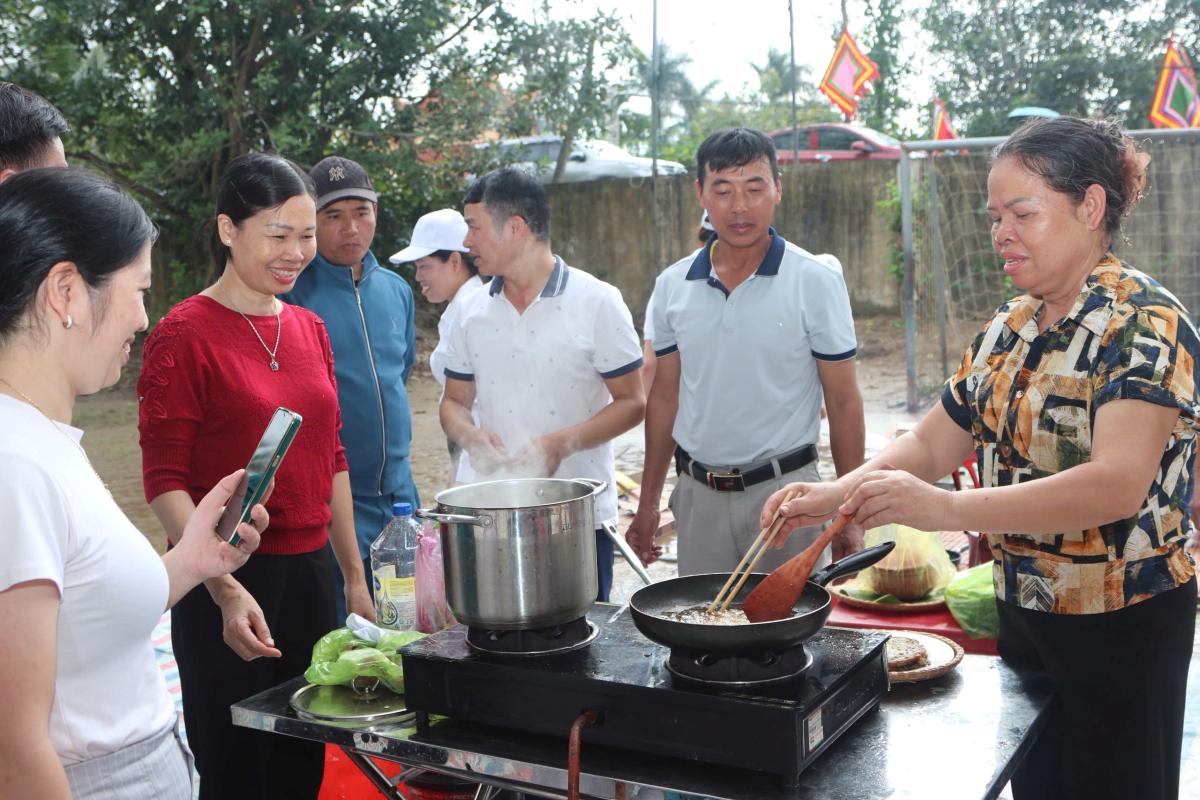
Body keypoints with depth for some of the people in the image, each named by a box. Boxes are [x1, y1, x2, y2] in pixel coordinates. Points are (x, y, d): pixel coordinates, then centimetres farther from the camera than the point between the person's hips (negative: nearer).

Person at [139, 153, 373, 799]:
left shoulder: (310, 328, 10)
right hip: (228, 586, -6)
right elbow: (164, 482, -13)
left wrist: (354, 575, 15)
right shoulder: (185, 334, -11)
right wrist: (226, 590, -23)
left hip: (309, 573, 6)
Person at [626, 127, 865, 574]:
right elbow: (664, 397, 11)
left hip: (785, 487, -3)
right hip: (698, 495, 3)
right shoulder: (672, 286, 4)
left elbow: (843, 402, -4)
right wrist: (647, 504, 11)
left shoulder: (816, 281, -6)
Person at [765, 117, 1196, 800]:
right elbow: (932, 444, 8)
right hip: (1023, 609, 7)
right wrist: (835, 494, -10)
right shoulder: (1010, 328, 6)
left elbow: (1118, 483, -30)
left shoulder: (1144, 321, -18)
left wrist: (946, 509, -39)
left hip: (1122, 623, -7)